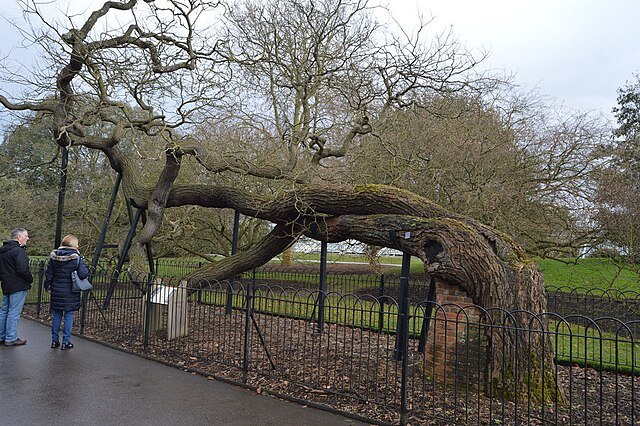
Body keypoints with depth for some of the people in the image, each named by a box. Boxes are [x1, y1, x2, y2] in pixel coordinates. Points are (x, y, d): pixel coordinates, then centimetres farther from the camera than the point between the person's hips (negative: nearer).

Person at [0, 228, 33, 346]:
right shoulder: (19, 251, -18)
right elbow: (23, 269, -25)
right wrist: (30, 279, -9)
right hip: (18, 286, -9)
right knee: (14, 312, -2)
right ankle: (11, 339, 4)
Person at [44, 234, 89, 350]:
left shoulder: (54, 256, 1)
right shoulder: (76, 258, -13)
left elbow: (48, 273, 7)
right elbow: (83, 274, -19)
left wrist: (48, 286, 19)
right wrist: (86, 268, 2)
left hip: (57, 291, 4)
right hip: (70, 293, -4)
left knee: (56, 315, 14)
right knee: (69, 315, 4)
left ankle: (54, 340, 22)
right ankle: (66, 342, 7)